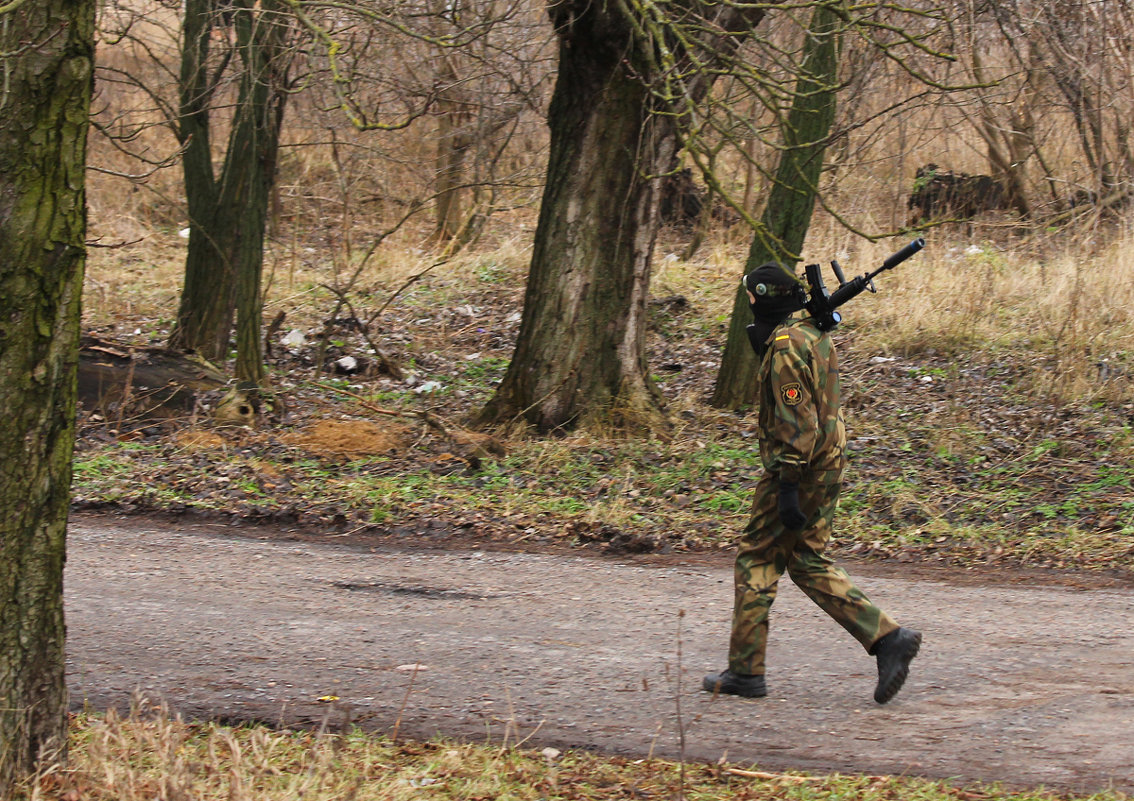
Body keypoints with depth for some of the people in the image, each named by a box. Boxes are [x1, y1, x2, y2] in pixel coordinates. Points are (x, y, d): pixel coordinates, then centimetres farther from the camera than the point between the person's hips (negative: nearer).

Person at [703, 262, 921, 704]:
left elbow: (796, 423, -23)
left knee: (756, 558, 3)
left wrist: (788, 489, -24)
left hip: (797, 467, -9)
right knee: (808, 563, 14)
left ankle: (745, 671, 8)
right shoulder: (815, 335, 12)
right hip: (830, 466, 9)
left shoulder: (785, 347, -18)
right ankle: (888, 638, 3)